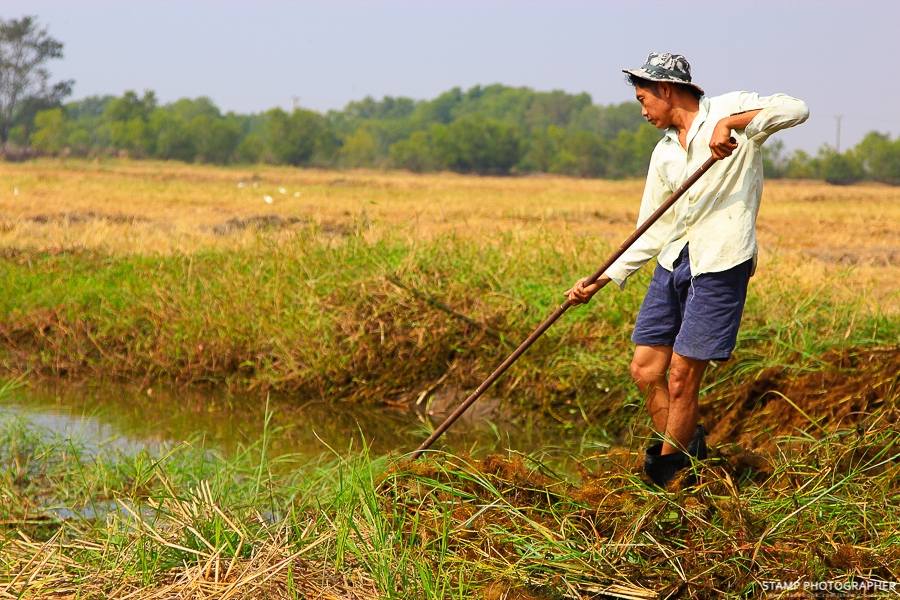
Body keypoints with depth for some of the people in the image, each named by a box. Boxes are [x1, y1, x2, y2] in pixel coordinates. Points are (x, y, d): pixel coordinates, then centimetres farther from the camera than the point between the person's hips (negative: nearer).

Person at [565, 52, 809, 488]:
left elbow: (795, 109, -19)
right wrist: (601, 280, 10)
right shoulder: (664, 153, 16)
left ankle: (665, 477, 11)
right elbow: (651, 233, 16)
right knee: (645, 371, 5)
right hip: (672, 264, 7)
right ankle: (688, 449, 24)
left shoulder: (731, 109, -2)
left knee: (681, 378, -4)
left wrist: (731, 123, -29)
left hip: (719, 267, -7)